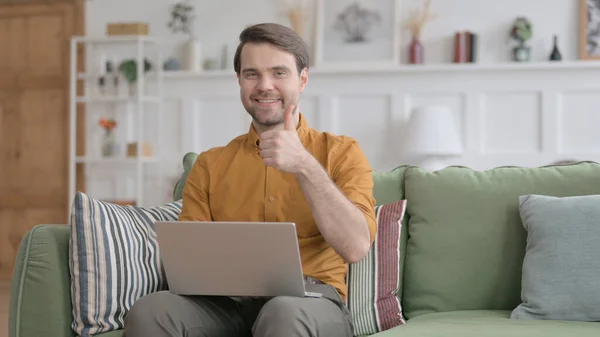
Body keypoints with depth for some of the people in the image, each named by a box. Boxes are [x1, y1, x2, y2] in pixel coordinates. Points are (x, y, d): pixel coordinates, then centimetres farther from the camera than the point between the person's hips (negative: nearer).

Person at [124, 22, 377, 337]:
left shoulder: (341, 153, 7)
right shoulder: (209, 164, 16)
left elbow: (355, 247, -9)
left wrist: (304, 166, -18)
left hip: (313, 305, -2)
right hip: (228, 304, 3)